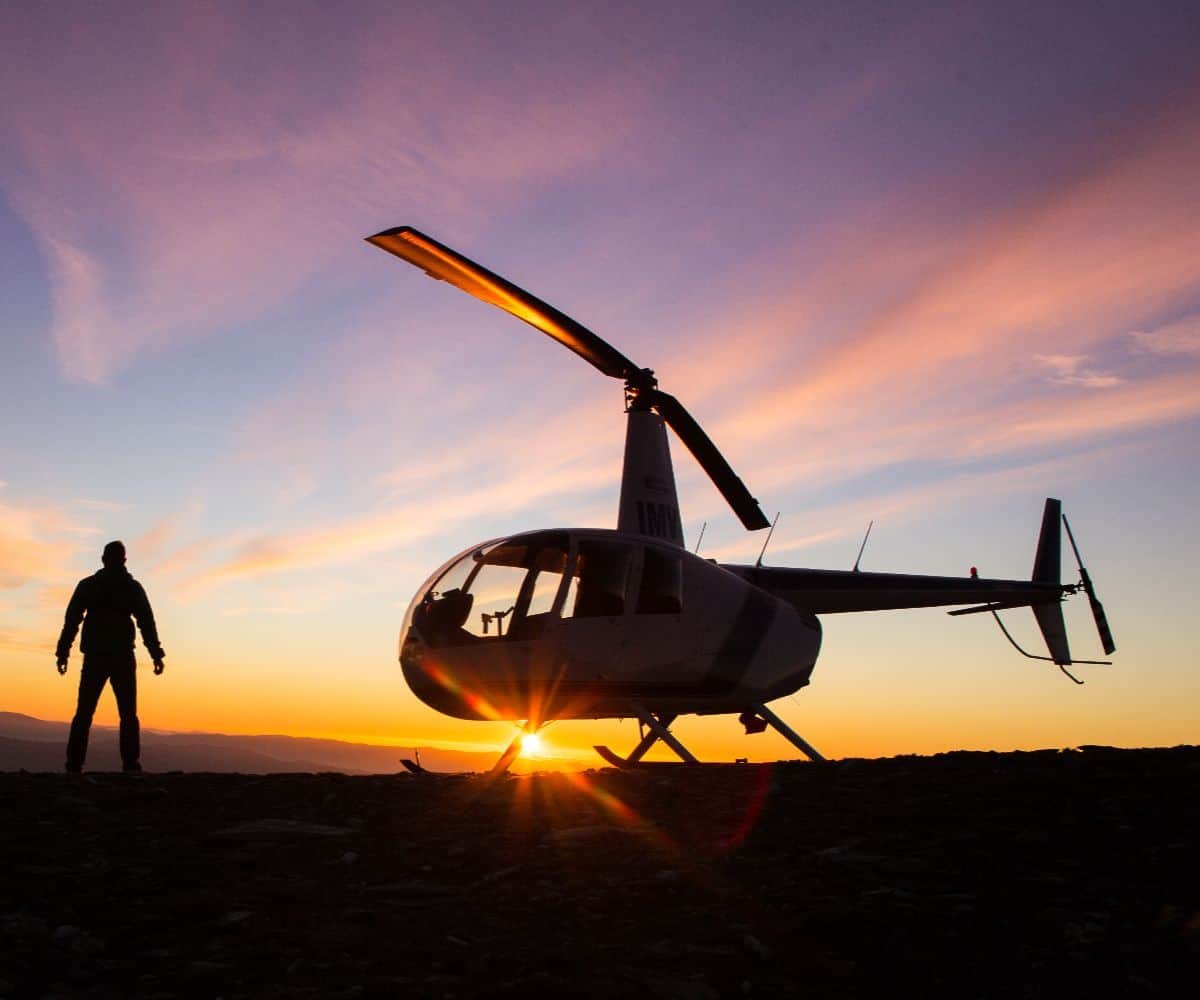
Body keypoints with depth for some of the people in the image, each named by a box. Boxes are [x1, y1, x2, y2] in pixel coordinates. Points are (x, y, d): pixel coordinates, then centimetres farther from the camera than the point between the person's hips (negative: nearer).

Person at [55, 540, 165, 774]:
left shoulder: (87, 585, 9)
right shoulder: (133, 587, 7)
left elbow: (72, 620, 3)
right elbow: (147, 622, 0)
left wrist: (63, 653, 4)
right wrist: (156, 654, -1)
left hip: (94, 657, 1)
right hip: (123, 657, -1)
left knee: (84, 713, 4)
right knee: (128, 715, 1)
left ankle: (74, 765, -4)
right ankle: (130, 765, -9)